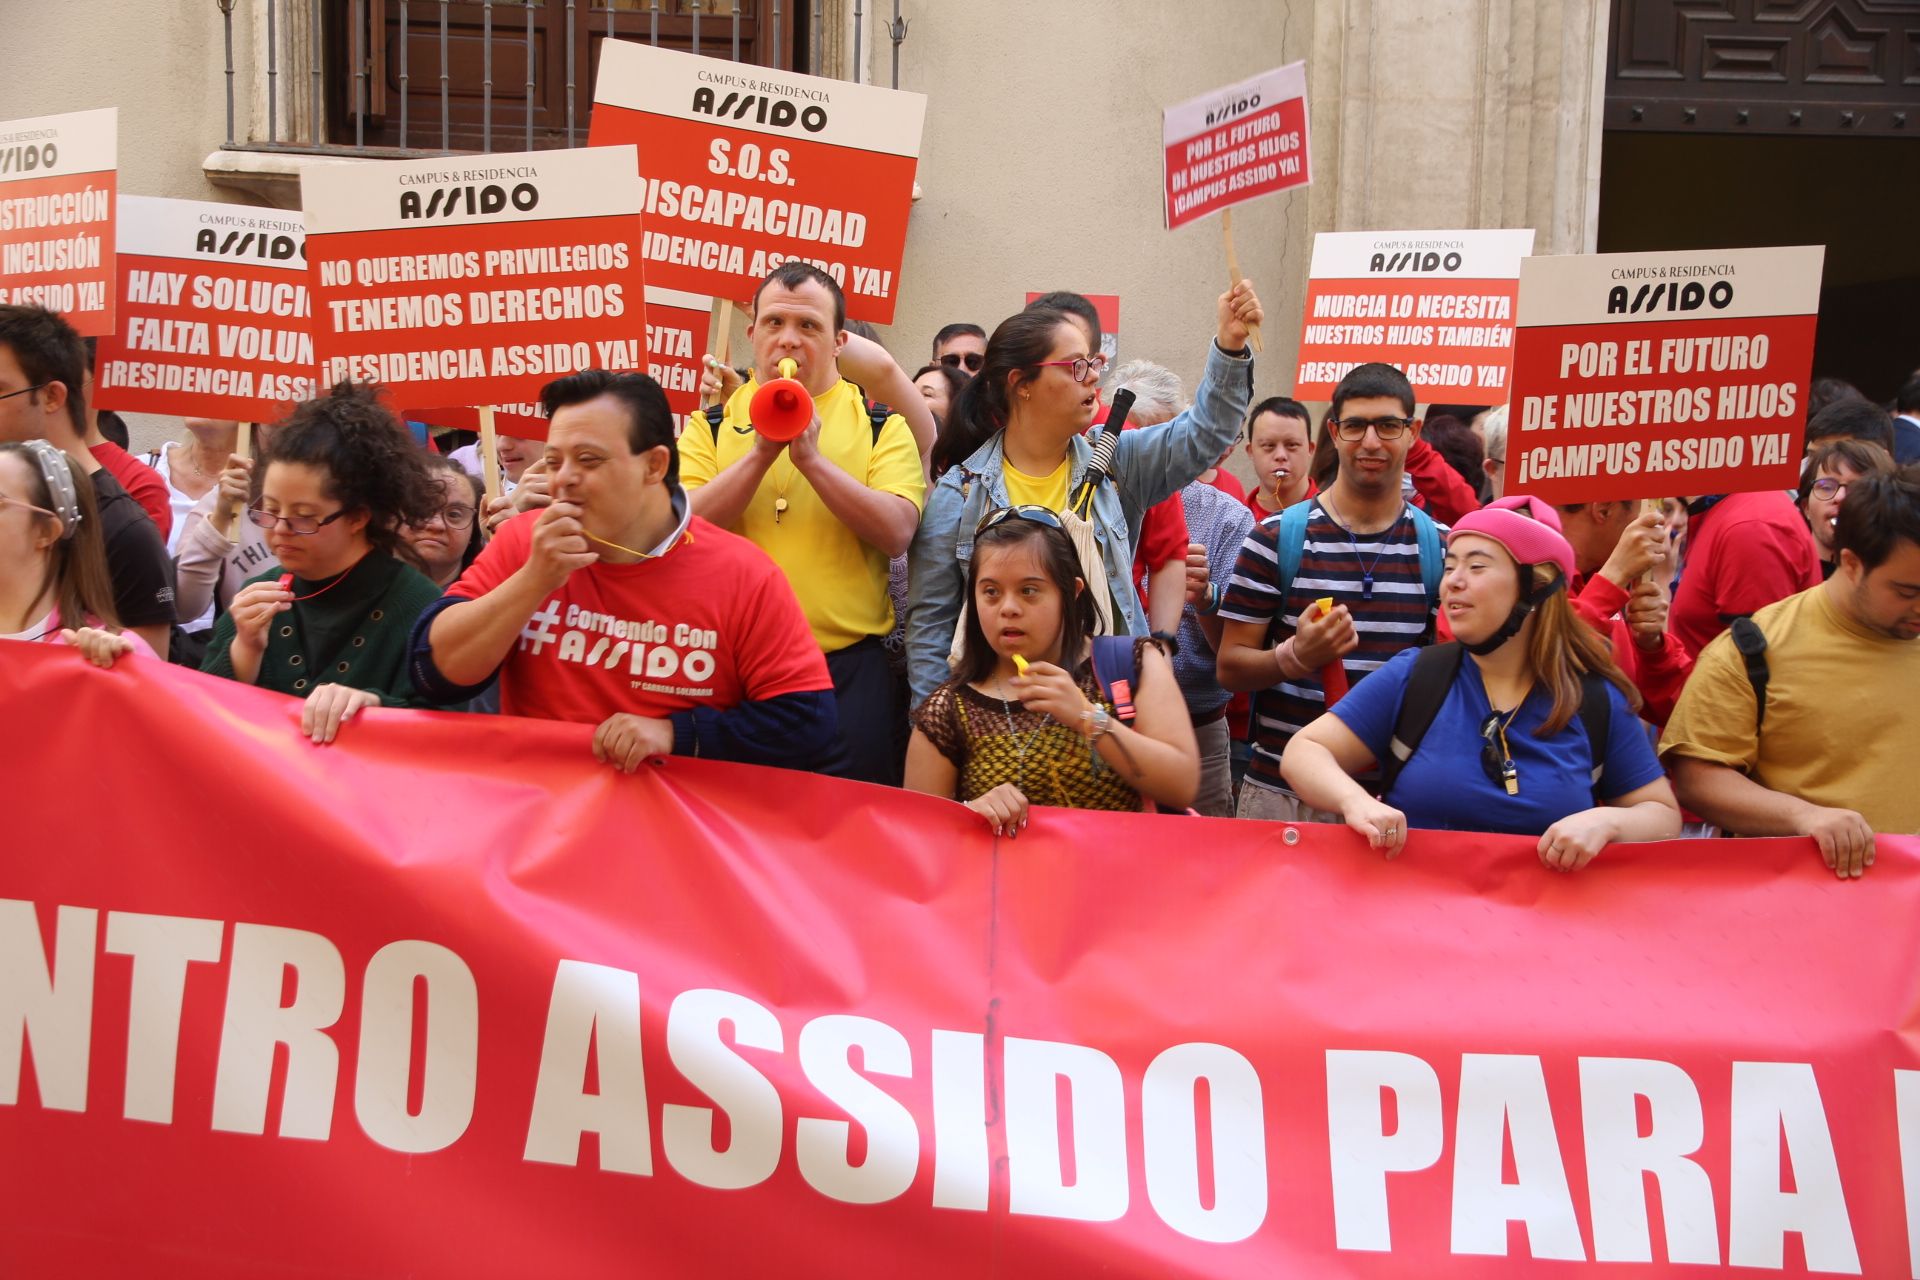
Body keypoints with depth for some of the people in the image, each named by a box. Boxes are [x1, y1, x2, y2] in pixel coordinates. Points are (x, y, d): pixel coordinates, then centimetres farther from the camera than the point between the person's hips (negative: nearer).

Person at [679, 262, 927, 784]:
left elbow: (896, 533, -10)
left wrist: (811, 457, -16)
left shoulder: (882, 423, 5)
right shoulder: (711, 425, 8)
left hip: (849, 665, -1)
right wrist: (761, 452, -14)